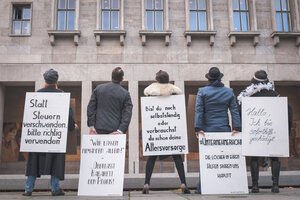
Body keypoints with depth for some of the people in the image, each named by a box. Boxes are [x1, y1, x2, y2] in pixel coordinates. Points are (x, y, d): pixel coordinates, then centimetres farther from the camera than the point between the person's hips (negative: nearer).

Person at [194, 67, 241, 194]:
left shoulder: (202, 91, 1)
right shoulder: (229, 92, 8)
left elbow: (199, 110, -5)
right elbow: (234, 110, 4)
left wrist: (198, 128, -7)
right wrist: (236, 127, 2)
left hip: (207, 130, -1)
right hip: (224, 129, 1)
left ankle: (201, 187, 7)